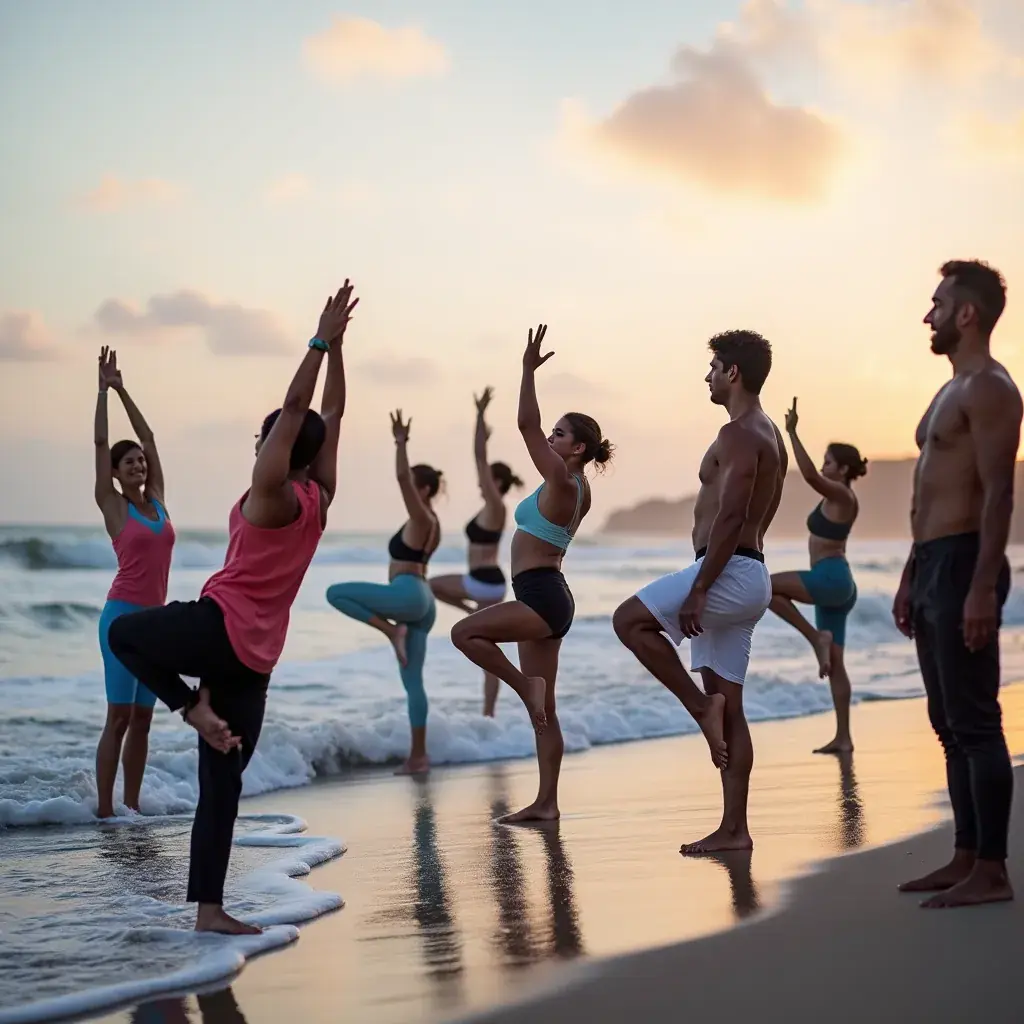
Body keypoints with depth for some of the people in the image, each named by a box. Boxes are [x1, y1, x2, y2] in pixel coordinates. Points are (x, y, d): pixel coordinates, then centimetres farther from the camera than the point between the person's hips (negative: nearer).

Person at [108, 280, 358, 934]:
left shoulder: (271, 493, -8)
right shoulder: (319, 498, 8)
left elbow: (296, 409, -14)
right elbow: (331, 416, 14)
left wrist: (323, 341, -12)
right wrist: (337, 344, 13)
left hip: (220, 630, -7)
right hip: (257, 658, 7)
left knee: (125, 634, 18)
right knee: (223, 782, 6)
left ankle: (194, 707, 0)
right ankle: (209, 909, 2)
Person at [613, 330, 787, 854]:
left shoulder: (739, 434, -12)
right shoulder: (769, 434, 20)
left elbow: (730, 517, -21)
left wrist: (698, 591, -22)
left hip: (729, 572, -10)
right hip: (750, 578, 10)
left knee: (629, 619, -9)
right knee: (728, 708, 7)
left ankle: (702, 707, -8)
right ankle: (734, 828, 7)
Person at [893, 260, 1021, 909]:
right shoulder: (954, 390, 20)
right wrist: (912, 577, 22)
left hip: (963, 564, -10)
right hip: (933, 564, 10)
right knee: (950, 724, 12)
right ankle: (966, 858, 17)